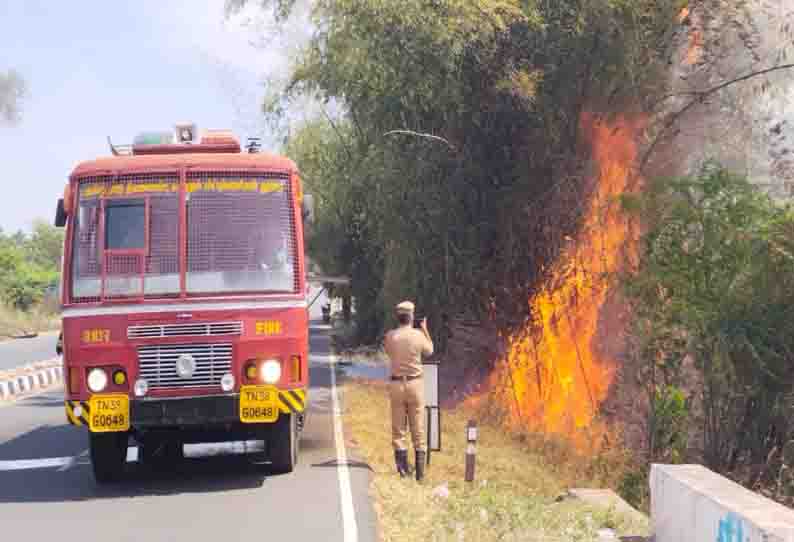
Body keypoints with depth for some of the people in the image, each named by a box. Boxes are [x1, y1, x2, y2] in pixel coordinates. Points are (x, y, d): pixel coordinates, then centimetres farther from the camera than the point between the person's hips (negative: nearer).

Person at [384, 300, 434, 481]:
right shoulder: (418, 335, -7)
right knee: (418, 428, 5)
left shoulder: (390, 336, -5)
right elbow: (429, 351, 12)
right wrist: (425, 330, 23)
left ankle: (402, 468, 2)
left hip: (396, 383, 1)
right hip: (415, 383, -1)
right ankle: (420, 471, 4)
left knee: (398, 428, 7)